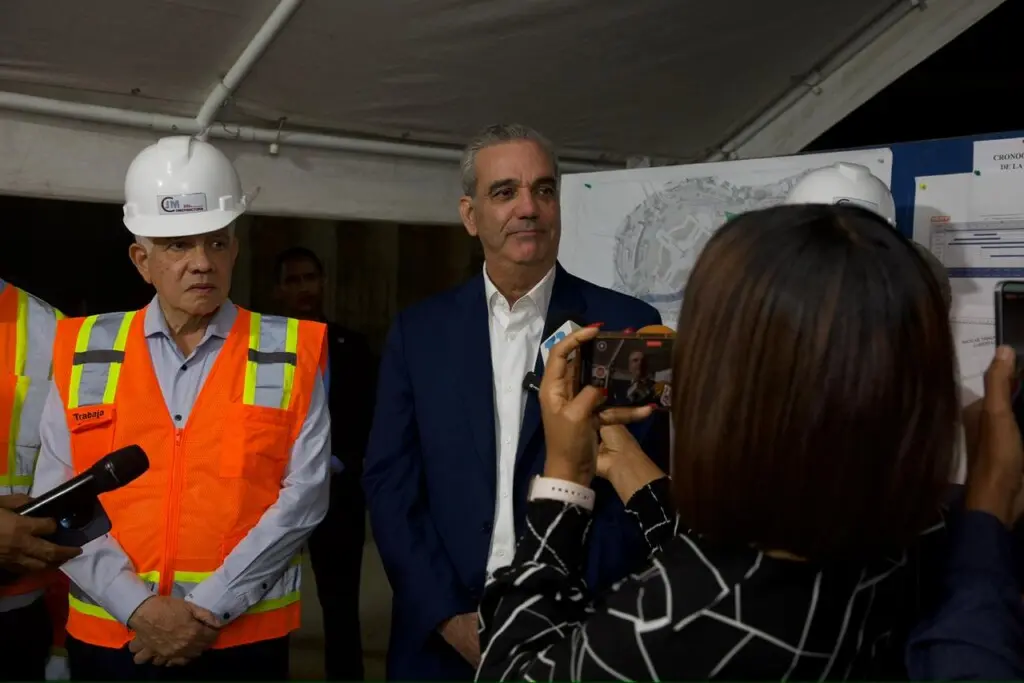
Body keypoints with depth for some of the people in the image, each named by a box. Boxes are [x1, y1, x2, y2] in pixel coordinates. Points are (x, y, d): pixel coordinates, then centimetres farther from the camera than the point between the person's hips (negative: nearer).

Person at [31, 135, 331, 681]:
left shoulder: (291, 352, -3)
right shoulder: (85, 351, 2)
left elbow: (303, 494, -7)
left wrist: (212, 608, -12)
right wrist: (136, 605, -11)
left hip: (245, 639, -1)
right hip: (105, 638, 2)